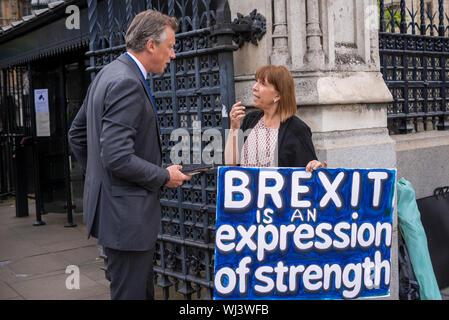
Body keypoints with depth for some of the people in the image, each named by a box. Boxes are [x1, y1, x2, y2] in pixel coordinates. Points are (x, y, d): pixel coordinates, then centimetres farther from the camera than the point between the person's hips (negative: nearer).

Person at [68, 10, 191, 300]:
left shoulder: (108, 74, 12)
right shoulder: (127, 83, -20)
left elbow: (77, 134, 19)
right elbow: (117, 158, -26)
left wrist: (98, 177, 22)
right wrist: (164, 176, -13)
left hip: (108, 205, 11)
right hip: (127, 216, -11)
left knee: (144, 290, 20)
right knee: (131, 293, 1)